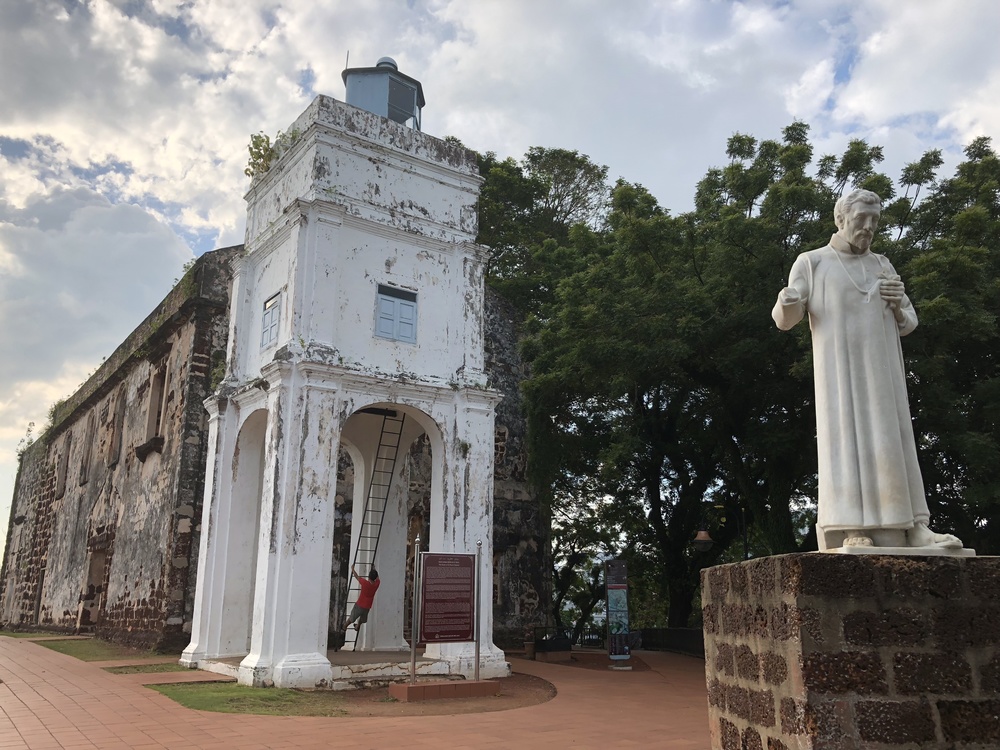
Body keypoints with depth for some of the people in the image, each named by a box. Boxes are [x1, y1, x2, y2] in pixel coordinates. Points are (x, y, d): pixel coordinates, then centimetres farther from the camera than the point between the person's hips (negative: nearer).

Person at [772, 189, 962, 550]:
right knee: (847, 438, -13)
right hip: (840, 369, -5)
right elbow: (784, 320, -3)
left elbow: (908, 324, 18)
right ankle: (852, 533, -16)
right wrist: (786, 303, -28)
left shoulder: (882, 266, 20)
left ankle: (912, 528, -1)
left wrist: (897, 304, -7)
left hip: (882, 372, 5)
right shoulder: (811, 262, 6)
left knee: (892, 443, -1)